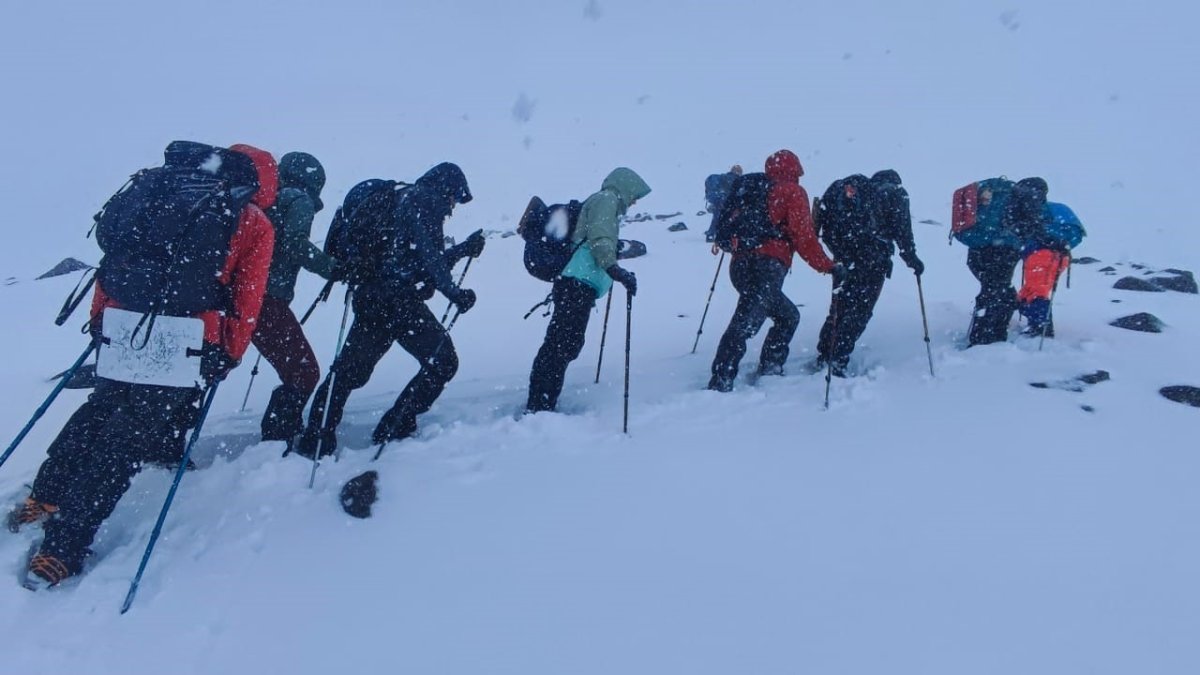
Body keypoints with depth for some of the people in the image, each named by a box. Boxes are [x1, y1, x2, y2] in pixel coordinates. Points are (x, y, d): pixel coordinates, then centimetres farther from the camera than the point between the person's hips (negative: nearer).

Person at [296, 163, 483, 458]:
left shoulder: (405, 199, 26)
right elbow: (428, 258, -15)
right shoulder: (425, 202, -2)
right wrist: (454, 292, -17)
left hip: (370, 299, 9)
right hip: (397, 300, -9)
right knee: (442, 361, 0)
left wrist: (463, 249, 33)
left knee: (349, 370, 12)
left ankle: (315, 441, 13)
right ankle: (395, 428, 3)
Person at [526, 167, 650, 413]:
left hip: (575, 284, 10)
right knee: (563, 345, -16)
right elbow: (599, 238, -15)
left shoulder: (597, 202, 31)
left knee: (565, 345, 11)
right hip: (578, 284, -10)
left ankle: (540, 406, 16)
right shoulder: (607, 199, 2)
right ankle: (539, 407, -21)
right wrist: (615, 270, -27)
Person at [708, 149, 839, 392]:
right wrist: (827, 266, 1)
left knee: (788, 316, 23)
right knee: (746, 322, -16)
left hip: (740, 265, 8)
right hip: (768, 265, -7)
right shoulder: (793, 192, 7)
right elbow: (803, 235, -3)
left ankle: (769, 369, 17)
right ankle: (721, 381, -26)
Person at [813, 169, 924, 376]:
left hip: (844, 260, 5)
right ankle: (837, 363, -9)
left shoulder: (853, 186, 20)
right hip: (872, 260, -5)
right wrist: (912, 259, 7)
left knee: (838, 307, 15)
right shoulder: (895, 193, 7)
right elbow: (902, 231, -3)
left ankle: (822, 357, 13)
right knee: (859, 312, -2)